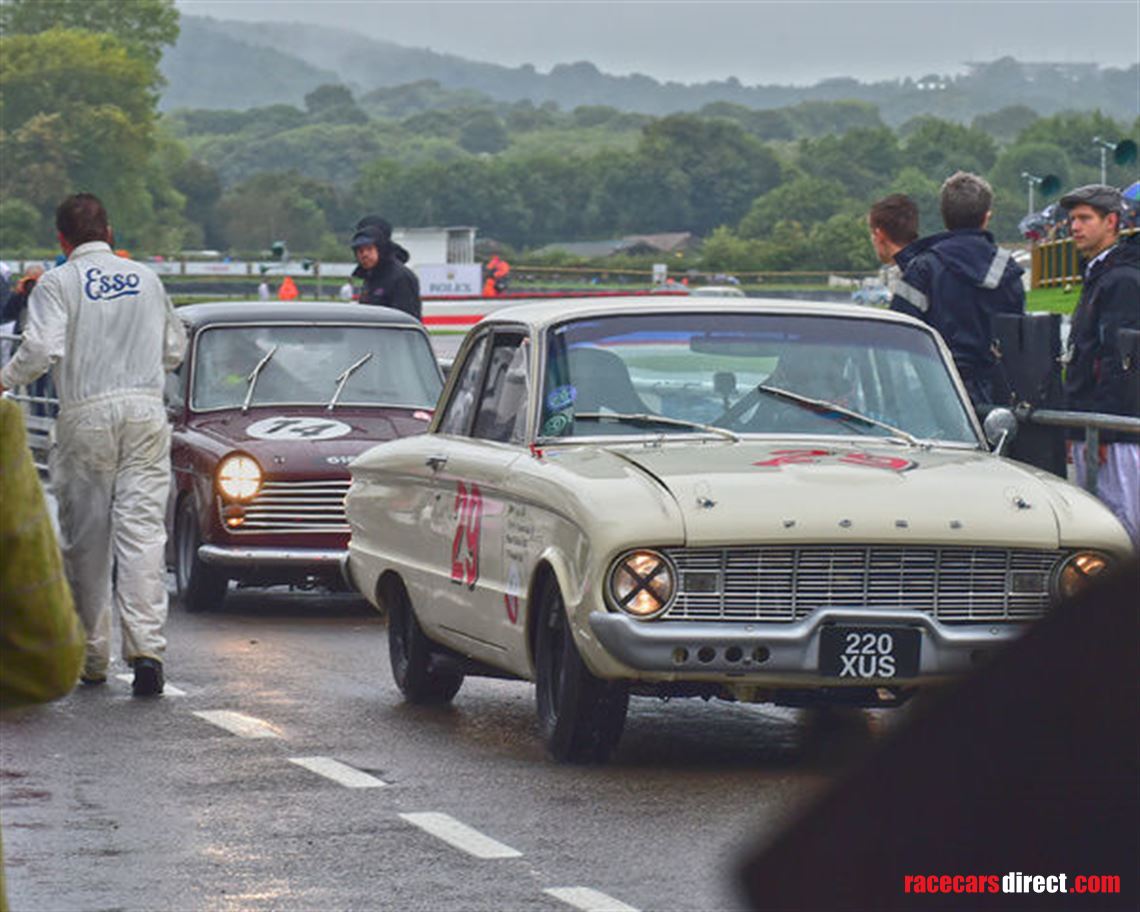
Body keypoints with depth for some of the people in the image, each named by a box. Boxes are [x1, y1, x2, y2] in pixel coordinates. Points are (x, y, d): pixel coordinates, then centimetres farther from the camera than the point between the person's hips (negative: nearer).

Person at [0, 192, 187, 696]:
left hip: (87, 414, -2)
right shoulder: (146, 278, 11)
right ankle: (145, 648, -18)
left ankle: (91, 657, 13)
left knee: (86, 536, 7)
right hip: (145, 410, 3)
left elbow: (42, 349, -15)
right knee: (142, 528, -4)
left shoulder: (58, 283, -3)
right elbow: (174, 349, 18)